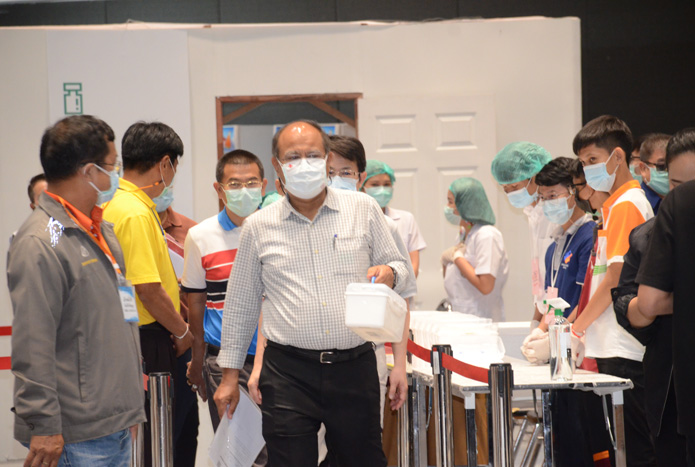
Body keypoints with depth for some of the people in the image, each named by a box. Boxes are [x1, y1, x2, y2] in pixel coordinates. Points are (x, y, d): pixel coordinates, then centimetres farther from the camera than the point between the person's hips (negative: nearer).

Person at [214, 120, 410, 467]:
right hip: (288, 373, 0)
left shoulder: (363, 210, 6)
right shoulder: (259, 227, 7)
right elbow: (240, 305, 15)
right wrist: (230, 374, 14)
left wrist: (389, 274, -11)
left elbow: (400, 267, 14)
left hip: (355, 369, 0)